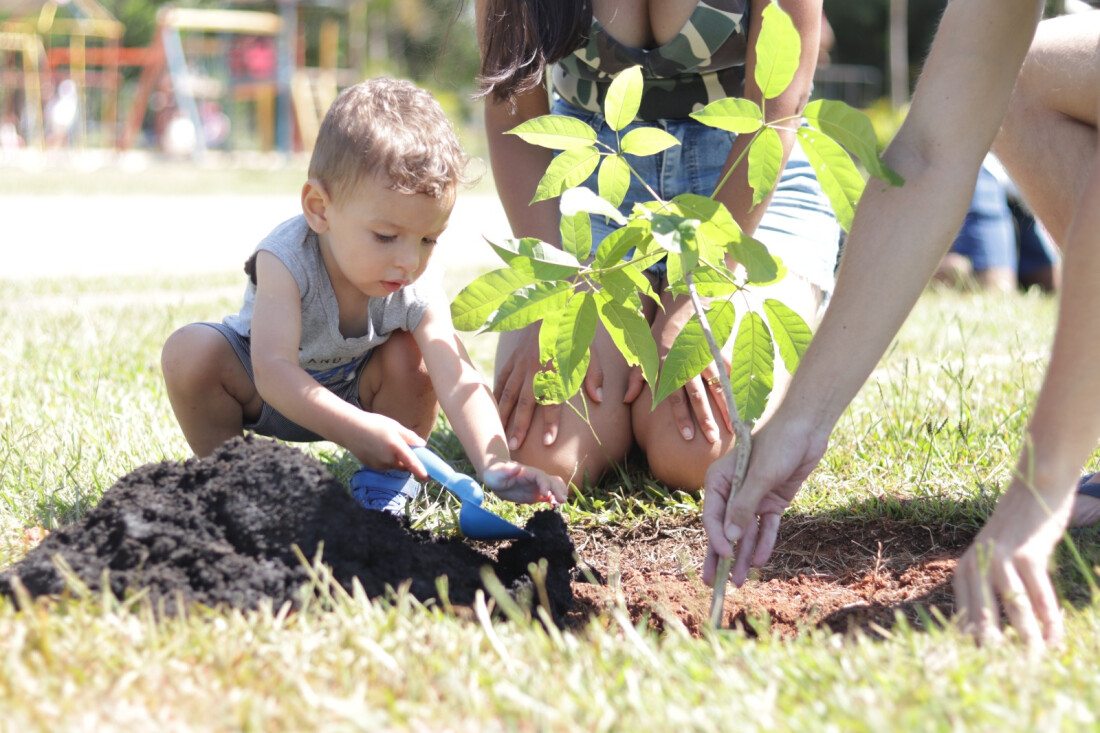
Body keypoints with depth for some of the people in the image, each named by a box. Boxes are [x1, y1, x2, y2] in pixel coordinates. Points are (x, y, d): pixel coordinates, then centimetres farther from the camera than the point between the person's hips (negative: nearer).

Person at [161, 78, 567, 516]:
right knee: (190, 351, -30)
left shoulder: (416, 295, -27)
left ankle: (385, 487, -5)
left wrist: (495, 466, -54)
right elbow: (273, 371, -47)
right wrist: (357, 430, -59)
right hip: (261, 390, -2)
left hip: (354, 389, 2)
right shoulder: (287, 258, -37)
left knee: (409, 354, -26)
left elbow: (459, 384, -35)